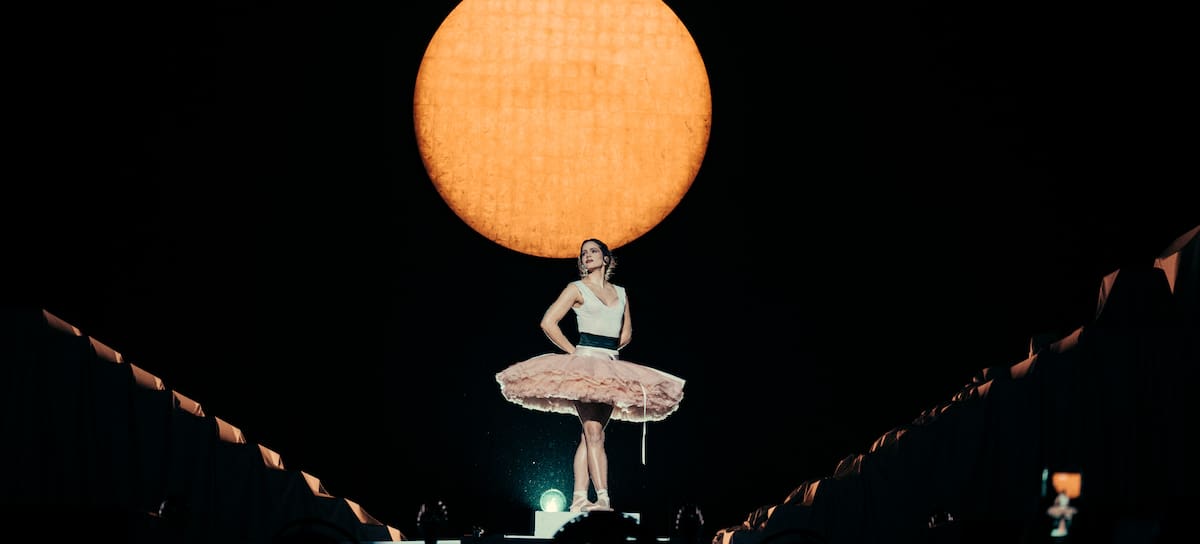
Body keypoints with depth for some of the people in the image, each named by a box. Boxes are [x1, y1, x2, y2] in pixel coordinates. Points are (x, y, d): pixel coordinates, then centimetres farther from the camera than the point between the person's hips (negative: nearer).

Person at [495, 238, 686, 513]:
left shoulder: (621, 293, 17)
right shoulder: (577, 289, 3)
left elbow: (626, 333, 27)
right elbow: (548, 322, -4)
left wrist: (609, 350, 11)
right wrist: (573, 351, -6)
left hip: (611, 368, 5)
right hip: (584, 366, -5)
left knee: (589, 436, 1)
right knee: (594, 433, -14)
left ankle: (579, 499, -2)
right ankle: (603, 499, -23)